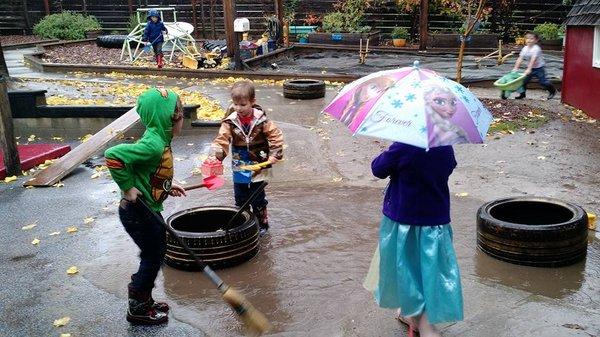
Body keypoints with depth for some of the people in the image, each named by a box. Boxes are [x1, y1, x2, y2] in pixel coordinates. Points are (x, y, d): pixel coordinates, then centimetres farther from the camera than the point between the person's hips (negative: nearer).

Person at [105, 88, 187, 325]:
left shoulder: (160, 141, 4)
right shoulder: (153, 145, -27)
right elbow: (113, 155, -35)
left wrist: (167, 187, 9)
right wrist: (127, 187, -27)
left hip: (148, 211, 9)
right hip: (137, 213, -9)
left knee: (155, 255, 20)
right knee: (152, 257, 5)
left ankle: (144, 301, 36)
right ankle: (137, 309, 21)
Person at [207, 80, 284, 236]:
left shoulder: (261, 120, -11)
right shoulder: (230, 122, -8)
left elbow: (276, 136, -6)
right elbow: (221, 140, -13)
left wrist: (274, 155, -12)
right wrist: (214, 155, -29)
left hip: (258, 168, -2)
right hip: (239, 169, 2)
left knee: (258, 199, 9)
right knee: (240, 199, 12)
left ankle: (262, 224, 26)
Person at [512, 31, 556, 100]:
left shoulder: (536, 49, -24)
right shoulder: (525, 49, -2)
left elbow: (533, 59, -32)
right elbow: (520, 59, -5)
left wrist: (529, 69, -39)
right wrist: (516, 68, -14)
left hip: (539, 68, -6)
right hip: (530, 68, 6)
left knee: (543, 81, 0)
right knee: (524, 80, 0)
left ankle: (552, 91, 22)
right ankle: (522, 94, 13)